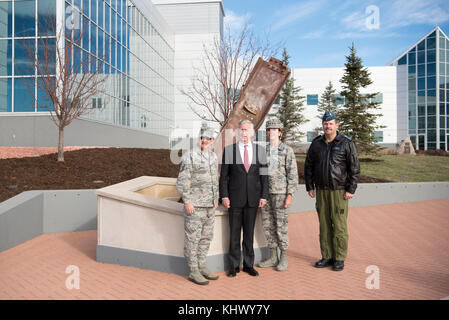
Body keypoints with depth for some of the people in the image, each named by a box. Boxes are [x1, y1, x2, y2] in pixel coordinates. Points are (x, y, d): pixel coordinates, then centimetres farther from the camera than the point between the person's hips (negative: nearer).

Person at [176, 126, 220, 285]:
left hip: (210, 206, 7)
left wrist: (216, 199, 16)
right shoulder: (190, 156, -10)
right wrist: (187, 201, -16)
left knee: (206, 237, 13)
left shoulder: (214, 157, 12)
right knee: (193, 238, 1)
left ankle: (202, 267, 26)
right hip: (194, 205, -7)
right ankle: (193, 272, 12)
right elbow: (182, 181, -12)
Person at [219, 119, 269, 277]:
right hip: (235, 198, -1)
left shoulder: (260, 150, 5)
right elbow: (224, 175, 0)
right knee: (234, 232, 6)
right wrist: (224, 196, -6)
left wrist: (264, 196, -1)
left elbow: (264, 174, 4)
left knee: (249, 232, 11)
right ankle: (234, 266, 19)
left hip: (252, 199, 2)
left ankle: (248, 264, 24)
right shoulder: (229, 150, 0)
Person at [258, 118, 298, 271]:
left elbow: (293, 174, -7)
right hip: (265, 193, 5)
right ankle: (273, 258, 21)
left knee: (281, 225, 0)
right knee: (267, 225, 9)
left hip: (280, 193, -5)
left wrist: (290, 194, -15)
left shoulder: (287, 151, -4)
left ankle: (283, 259, 14)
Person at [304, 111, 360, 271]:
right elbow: (308, 166, 13)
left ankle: (339, 258, 10)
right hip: (321, 190, 4)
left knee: (339, 225, -2)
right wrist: (310, 187, 7)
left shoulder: (346, 144, -2)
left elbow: (355, 168, -2)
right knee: (324, 224, 8)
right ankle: (327, 257, 18)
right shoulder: (316, 143, 8)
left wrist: (351, 189, -8)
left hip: (339, 191, -3)